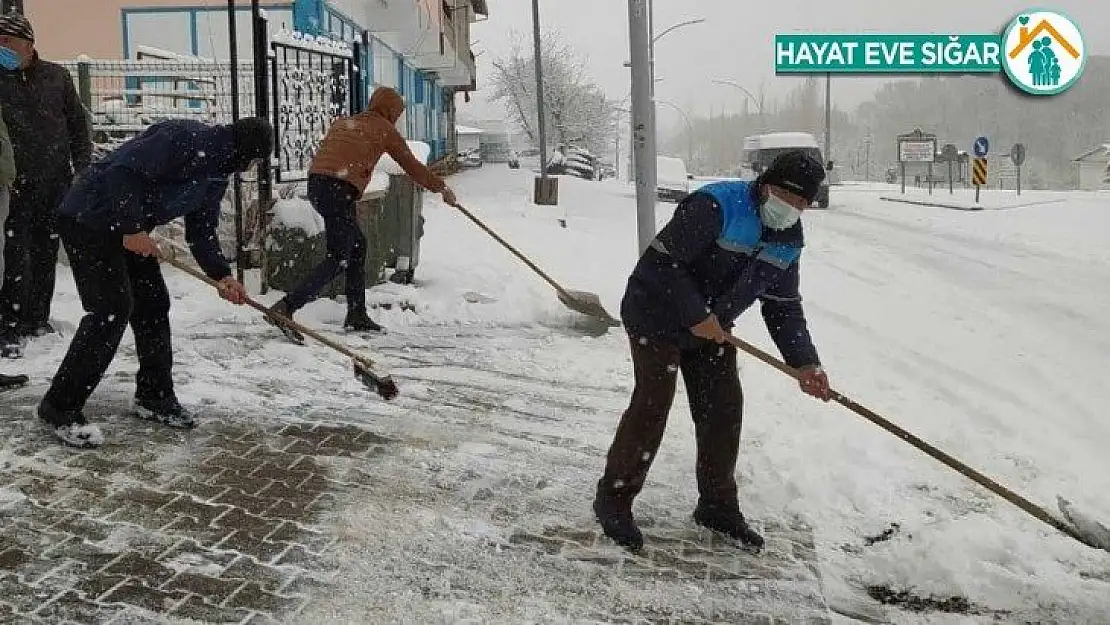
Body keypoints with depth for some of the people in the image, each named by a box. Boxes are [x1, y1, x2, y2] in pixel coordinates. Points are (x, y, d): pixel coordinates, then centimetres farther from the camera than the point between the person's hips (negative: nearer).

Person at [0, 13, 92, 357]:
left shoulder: (56, 76, 5)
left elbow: (77, 123, 11)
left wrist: (83, 168, 6)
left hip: (57, 183, 3)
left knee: (46, 254, 11)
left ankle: (36, 319, 24)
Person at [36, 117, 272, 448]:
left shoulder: (217, 174, 9)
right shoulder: (185, 138, -21)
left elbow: (201, 232, 13)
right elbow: (124, 170, -29)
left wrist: (221, 275, 0)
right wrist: (131, 229, -29)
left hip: (129, 230, 10)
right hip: (89, 219, -10)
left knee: (153, 305, 10)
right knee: (112, 308, -15)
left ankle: (154, 396, 23)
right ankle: (60, 408, -7)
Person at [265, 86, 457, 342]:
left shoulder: (341, 122, 25)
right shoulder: (383, 128, 8)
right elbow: (411, 165, 14)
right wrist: (441, 187, 27)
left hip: (316, 183, 8)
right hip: (338, 190, -8)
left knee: (358, 244, 20)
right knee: (338, 260, -8)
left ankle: (356, 315, 23)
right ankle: (284, 309, -22)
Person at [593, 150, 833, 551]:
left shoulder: (789, 240, -1)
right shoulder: (715, 206, -27)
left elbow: (783, 306, 5)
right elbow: (662, 262, -27)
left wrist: (804, 363, -6)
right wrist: (696, 316, -26)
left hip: (711, 327, 8)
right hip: (658, 316, -8)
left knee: (724, 408, 6)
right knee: (652, 404, -11)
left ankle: (717, 505, 21)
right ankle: (613, 499, 4)